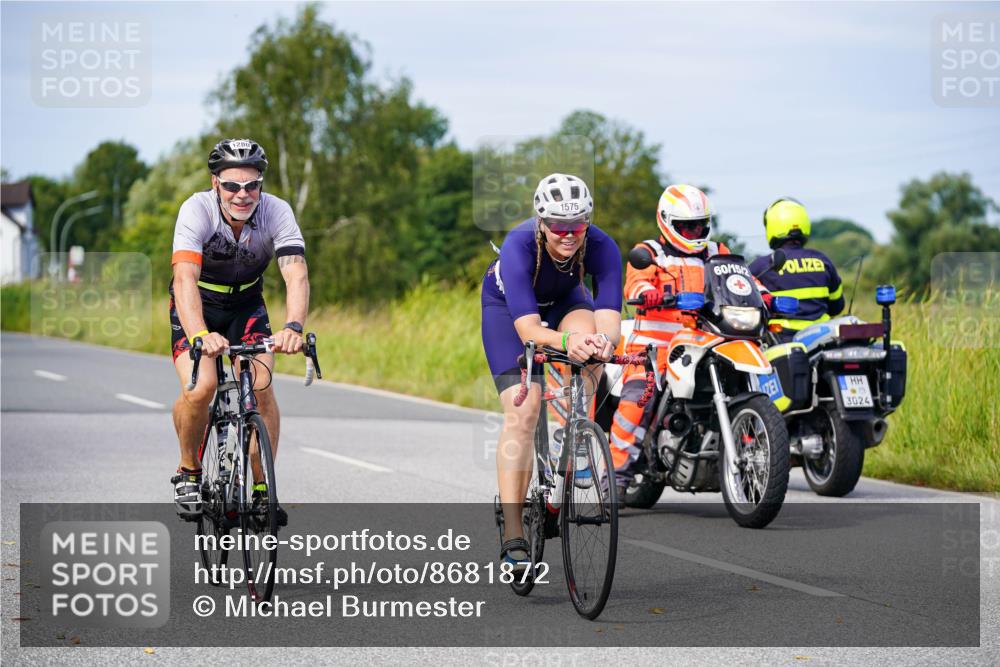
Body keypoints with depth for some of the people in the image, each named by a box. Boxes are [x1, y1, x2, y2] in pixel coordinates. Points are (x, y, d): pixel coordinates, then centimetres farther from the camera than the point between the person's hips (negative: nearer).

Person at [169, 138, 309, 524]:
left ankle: (263, 490, -5)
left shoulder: (276, 212, -24)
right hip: (198, 306, -2)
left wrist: (293, 327, -54)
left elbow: (296, 275, -35)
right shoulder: (196, 210, -30)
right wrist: (200, 336, -59)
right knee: (200, 389, -24)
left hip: (246, 304, 2)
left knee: (261, 387, -18)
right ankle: (188, 471, 3)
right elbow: (185, 278, -42)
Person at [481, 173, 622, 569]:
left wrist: (603, 339, -65)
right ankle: (512, 535, -20)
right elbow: (528, 328, -47)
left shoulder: (601, 247, -33)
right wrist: (566, 341, -67)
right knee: (523, 409, -20)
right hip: (507, 305, -2)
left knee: (589, 341, -34)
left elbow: (609, 315, -42)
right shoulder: (519, 246, -39)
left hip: (565, 299, 3)